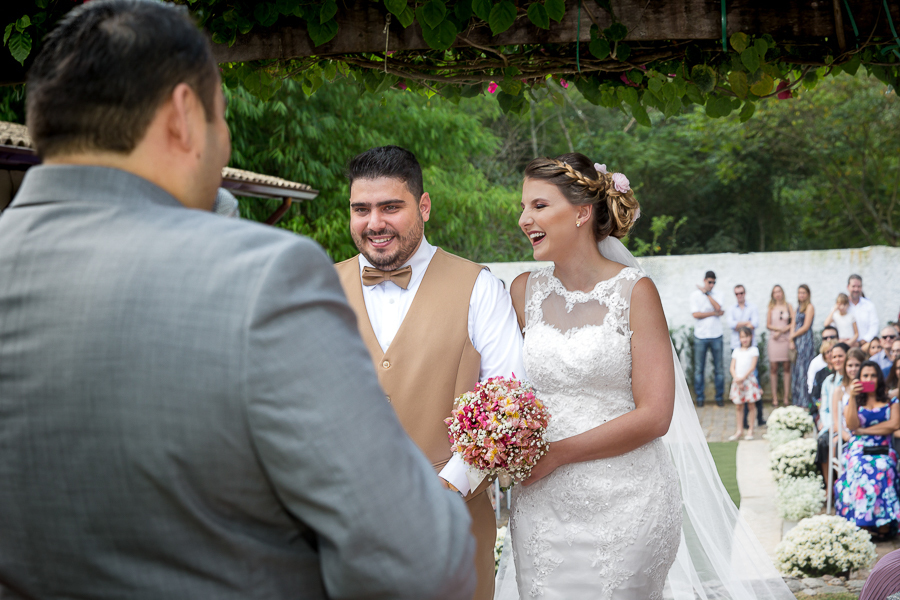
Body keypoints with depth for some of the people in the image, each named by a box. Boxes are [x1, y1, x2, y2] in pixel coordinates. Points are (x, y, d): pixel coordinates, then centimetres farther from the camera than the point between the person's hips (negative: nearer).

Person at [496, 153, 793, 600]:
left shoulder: (634, 291, -7)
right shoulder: (524, 291, 6)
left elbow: (654, 415, -11)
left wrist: (556, 454, -13)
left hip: (625, 501, -4)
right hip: (542, 507, 4)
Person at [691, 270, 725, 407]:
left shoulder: (717, 294, 6)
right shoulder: (695, 295, 1)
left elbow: (718, 307, -13)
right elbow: (695, 314, -10)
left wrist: (706, 293, -9)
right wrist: (715, 313, -7)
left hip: (715, 335, 1)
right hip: (700, 335, -1)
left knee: (719, 368, 3)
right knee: (699, 369, 1)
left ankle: (719, 397, 11)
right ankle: (700, 397, 10)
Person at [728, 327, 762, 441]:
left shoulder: (754, 350, 1)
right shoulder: (736, 351, 11)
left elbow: (752, 367, -8)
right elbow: (732, 368, 6)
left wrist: (743, 378, -15)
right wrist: (736, 379, -11)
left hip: (749, 379, -3)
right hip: (737, 381, 3)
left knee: (751, 405, 3)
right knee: (738, 406, 6)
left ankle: (750, 430, 10)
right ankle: (739, 430, 13)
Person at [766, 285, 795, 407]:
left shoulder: (788, 307, 8)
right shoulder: (771, 308, 10)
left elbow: (793, 323, 0)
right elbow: (768, 325, 4)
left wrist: (781, 331, -8)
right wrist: (780, 328, -11)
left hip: (786, 339, 0)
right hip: (774, 340, 0)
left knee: (787, 368, -1)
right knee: (773, 368, -3)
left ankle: (786, 397, 2)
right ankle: (775, 398, 0)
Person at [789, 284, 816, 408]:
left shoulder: (810, 307, -5)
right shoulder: (798, 308, 19)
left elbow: (806, 327, -11)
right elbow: (794, 326, 13)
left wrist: (793, 336, -1)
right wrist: (792, 341, 0)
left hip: (806, 341, -8)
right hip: (797, 342, 8)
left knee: (803, 370, -9)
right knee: (795, 370, 6)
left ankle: (805, 402, -7)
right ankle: (797, 401, 10)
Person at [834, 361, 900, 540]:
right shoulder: (853, 401, 17)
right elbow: (852, 425, -2)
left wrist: (864, 430, 0)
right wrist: (852, 397, -11)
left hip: (883, 451, 0)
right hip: (859, 450, 0)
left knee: (882, 469, -36)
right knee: (862, 469, -36)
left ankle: (884, 526, -31)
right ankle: (863, 524, -31)